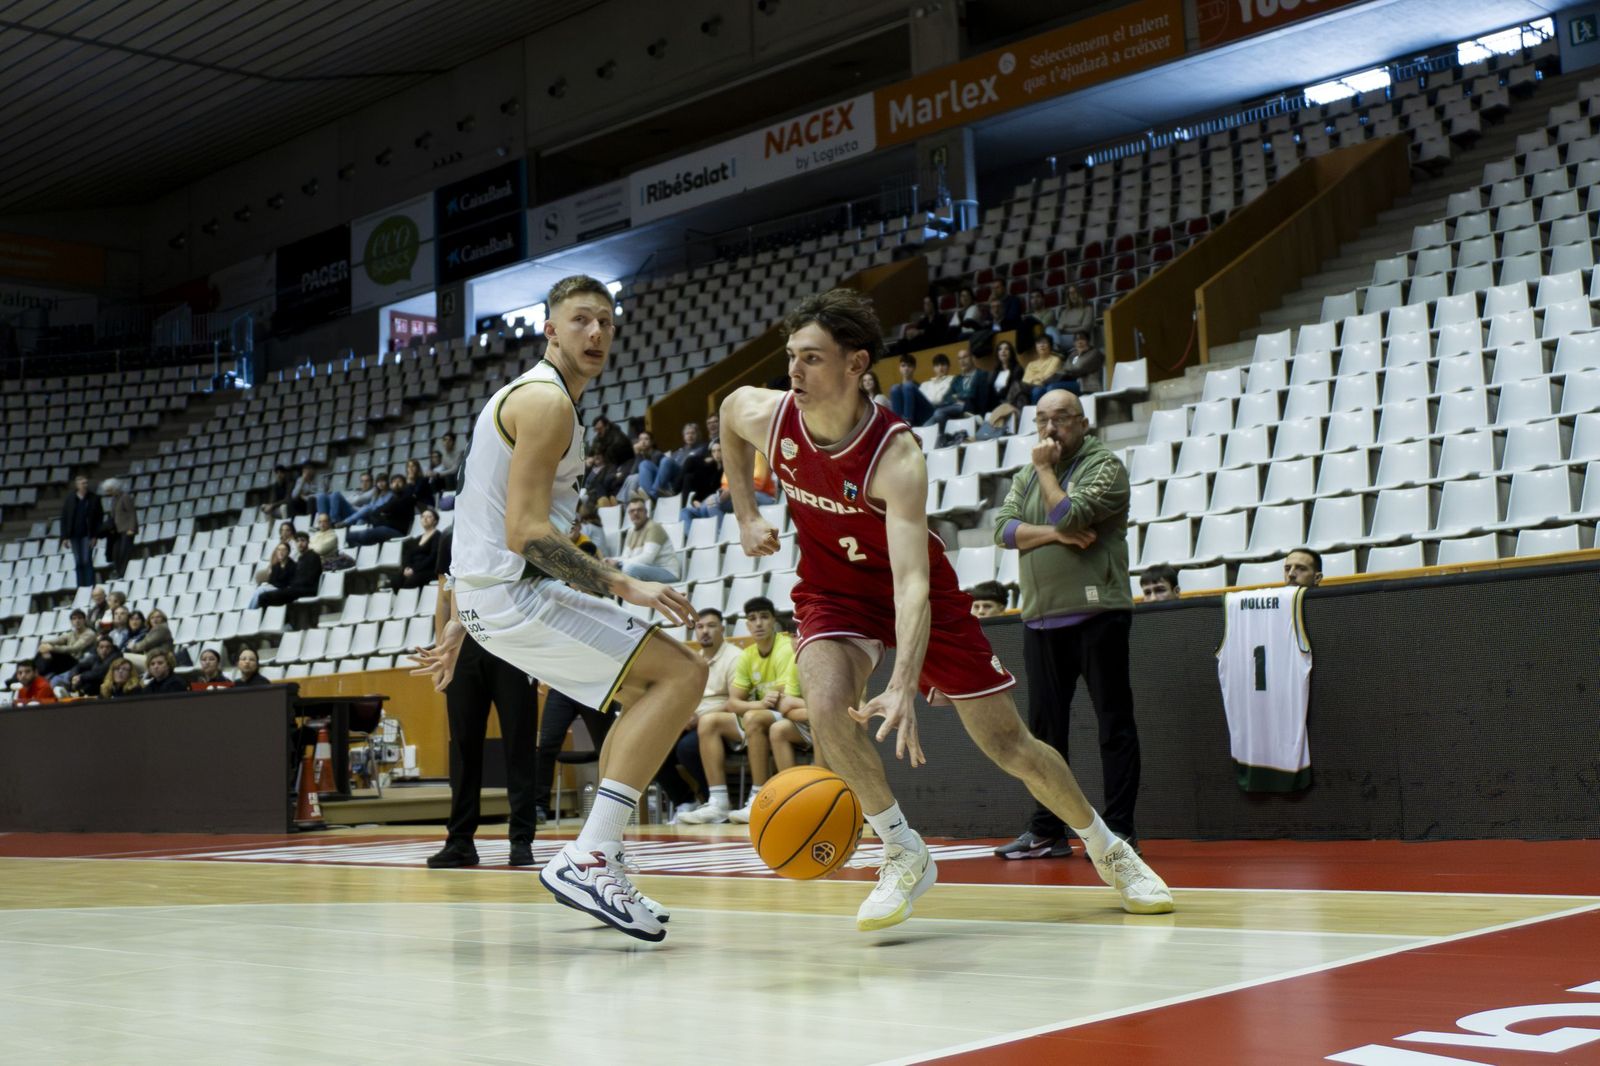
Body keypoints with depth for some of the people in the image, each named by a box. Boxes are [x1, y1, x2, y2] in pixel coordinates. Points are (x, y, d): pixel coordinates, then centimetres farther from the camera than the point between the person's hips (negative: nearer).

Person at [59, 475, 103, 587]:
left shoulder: (94, 499, -1)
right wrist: (65, 537, -1)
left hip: (87, 535, -2)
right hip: (74, 535, 2)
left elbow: (99, 518, 0)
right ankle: (80, 587, 9)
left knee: (87, 561, -7)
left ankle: (90, 586, -4)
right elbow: (64, 518, 4)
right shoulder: (69, 499, 2)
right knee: (78, 562, 5)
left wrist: (95, 535, -6)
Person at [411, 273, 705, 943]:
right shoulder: (546, 401, -12)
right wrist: (624, 587, -23)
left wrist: (458, 628, 27)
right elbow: (525, 531, -23)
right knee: (683, 674, -16)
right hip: (512, 593, -10)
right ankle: (588, 858, -20)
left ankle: (597, 864, 17)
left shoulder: (524, 397, 21)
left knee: (650, 686, 20)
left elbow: (488, 534, 24)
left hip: (492, 593, 10)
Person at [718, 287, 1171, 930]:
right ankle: (905, 856, -10)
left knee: (1009, 744, 1)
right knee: (828, 705, -29)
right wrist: (745, 515, 6)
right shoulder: (766, 415, -19)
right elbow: (728, 415, 9)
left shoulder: (896, 455, -34)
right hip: (833, 592, 3)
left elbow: (912, 582, -43)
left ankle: (1108, 850, 26)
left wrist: (902, 687, -55)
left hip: (914, 591, -3)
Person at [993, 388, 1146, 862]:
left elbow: (1071, 516, -17)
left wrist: (1045, 469, -5)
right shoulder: (1025, 477, 17)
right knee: (1045, 728, 8)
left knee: (1114, 723, -3)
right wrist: (1055, 534, -12)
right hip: (1040, 618, 6)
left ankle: (1120, 829, 0)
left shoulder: (1105, 466, -1)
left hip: (1097, 613, -6)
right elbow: (1003, 529, 1)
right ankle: (1047, 830, 14)